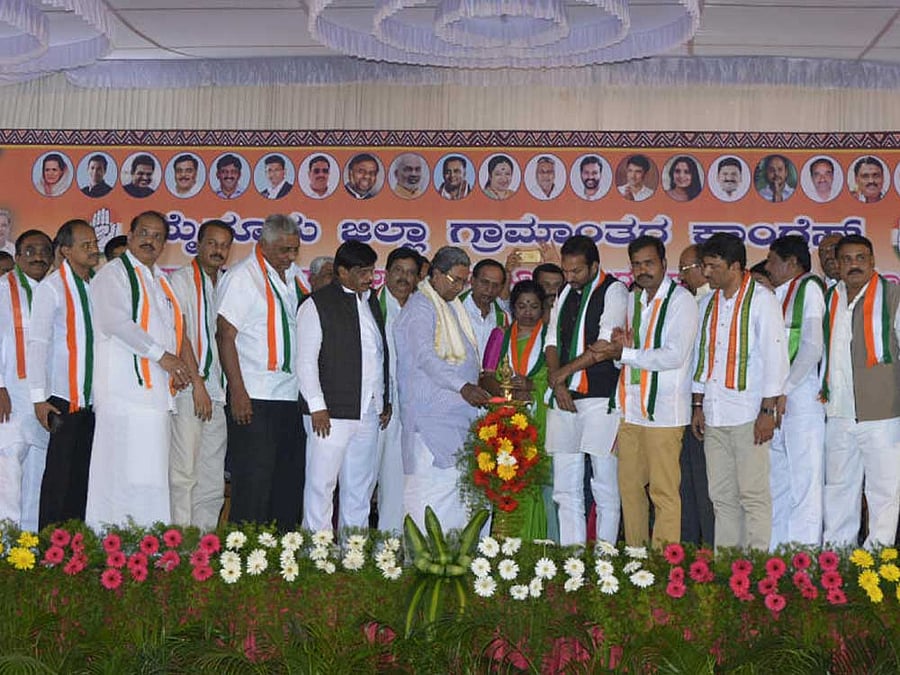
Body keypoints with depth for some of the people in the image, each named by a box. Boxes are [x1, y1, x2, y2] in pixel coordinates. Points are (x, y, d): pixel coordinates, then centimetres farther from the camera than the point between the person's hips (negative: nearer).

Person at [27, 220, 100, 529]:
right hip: (64, 399, -5)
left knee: (84, 475, 7)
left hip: (94, 399, 5)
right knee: (60, 476, -3)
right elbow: (37, 344, -9)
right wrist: (39, 398, -13)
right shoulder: (51, 287, -5)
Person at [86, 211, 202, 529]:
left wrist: (196, 379, 9)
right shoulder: (113, 273, 1)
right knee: (128, 474, -12)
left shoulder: (162, 282, 24)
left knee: (151, 476, 4)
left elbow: (178, 331, 22)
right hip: (125, 392, -7)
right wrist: (162, 355, -12)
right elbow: (115, 321, -13)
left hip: (158, 391, 7)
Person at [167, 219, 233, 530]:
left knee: (213, 479, 7)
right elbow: (179, 335, -9)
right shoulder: (181, 280, -1)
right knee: (184, 473, -7)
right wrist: (197, 382, -13)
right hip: (187, 388, -6)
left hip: (217, 391, 6)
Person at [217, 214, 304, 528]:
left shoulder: (294, 275, 15)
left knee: (290, 480, 8)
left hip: (291, 395, 7)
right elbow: (226, 335, -10)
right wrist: (238, 392, -15)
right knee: (253, 481, -5)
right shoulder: (242, 276, -6)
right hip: (254, 396, -7)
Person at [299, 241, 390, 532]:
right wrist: (317, 407, -12)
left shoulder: (372, 301, 16)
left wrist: (385, 401, 15)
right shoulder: (318, 305, -4)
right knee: (321, 484, -3)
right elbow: (306, 361, -7)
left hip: (369, 412, 7)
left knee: (361, 485, 12)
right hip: (331, 412, -6)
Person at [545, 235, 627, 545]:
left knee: (605, 487, -3)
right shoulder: (566, 293, 17)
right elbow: (552, 341, 14)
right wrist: (558, 384, -1)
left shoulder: (613, 291, -3)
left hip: (600, 398, -6)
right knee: (566, 489, 7)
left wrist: (564, 371, -8)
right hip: (565, 398, 6)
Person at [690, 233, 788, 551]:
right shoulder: (708, 302, 15)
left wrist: (768, 411, -12)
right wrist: (698, 405, 15)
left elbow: (775, 355, -8)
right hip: (714, 414, 6)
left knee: (753, 494, -4)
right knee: (721, 495, 9)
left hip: (748, 414, -6)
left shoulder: (761, 300, -4)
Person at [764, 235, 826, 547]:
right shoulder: (776, 295, 20)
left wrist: (784, 390, -13)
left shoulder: (808, 288, -3)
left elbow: (812, 347, -12)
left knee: (804, 479, -7)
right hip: (776, 400, 8)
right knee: (776, 480, 9)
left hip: (802, 396, -8)